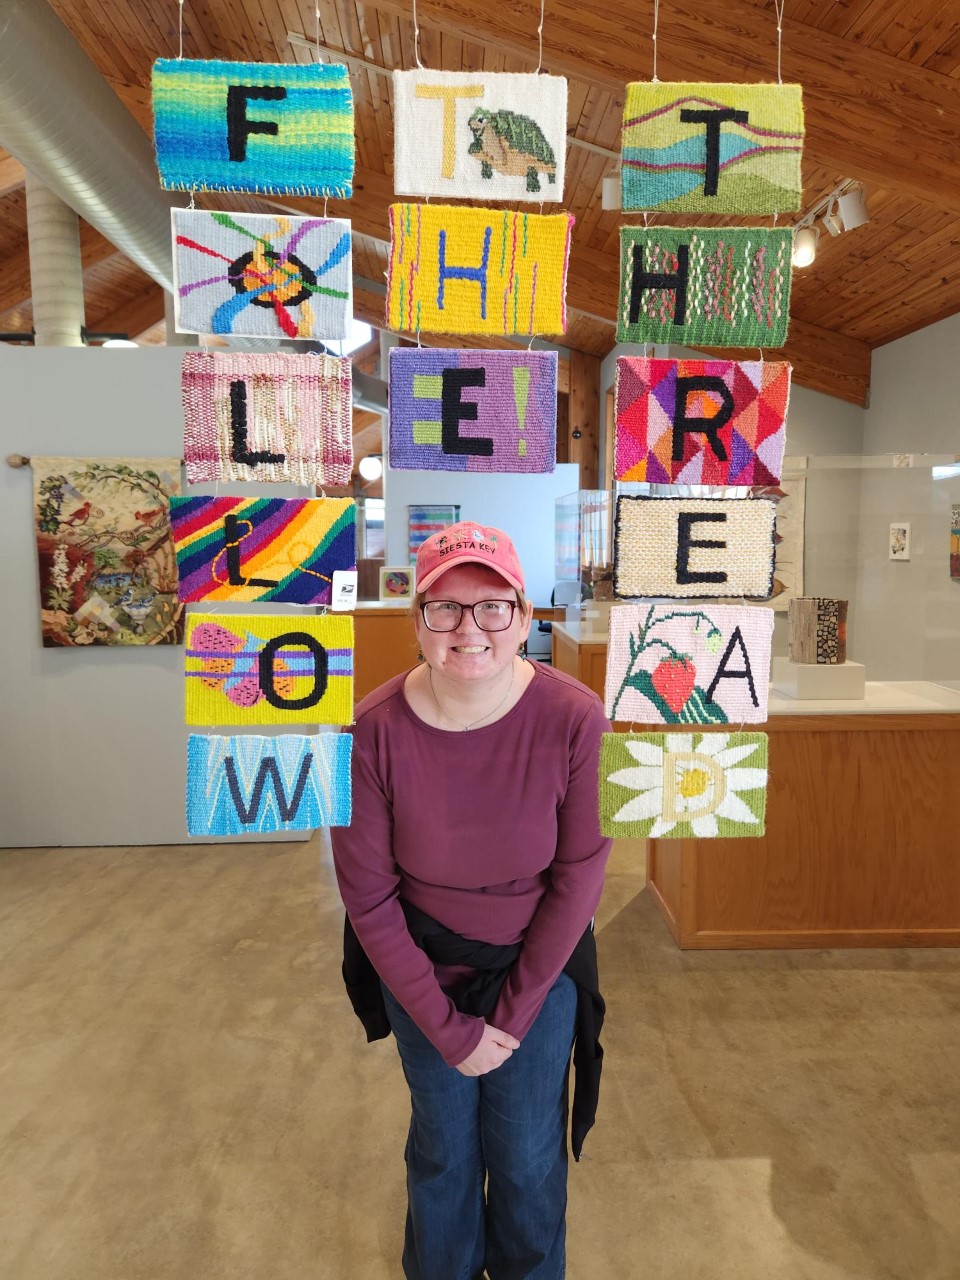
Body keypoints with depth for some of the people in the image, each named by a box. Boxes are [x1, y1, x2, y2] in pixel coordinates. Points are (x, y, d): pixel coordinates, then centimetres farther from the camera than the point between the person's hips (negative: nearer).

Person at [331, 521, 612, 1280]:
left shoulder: (575, 719, -24)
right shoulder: (373, 732, -23)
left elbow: (578, 877, -14)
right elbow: (369, 898, -14)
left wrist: (513, 1013, -9)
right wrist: (446, 1026, -10)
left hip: (540, 968, 0)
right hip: (422, 970, 1)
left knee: (528, 1157, 17)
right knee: (443, 1152, 21)